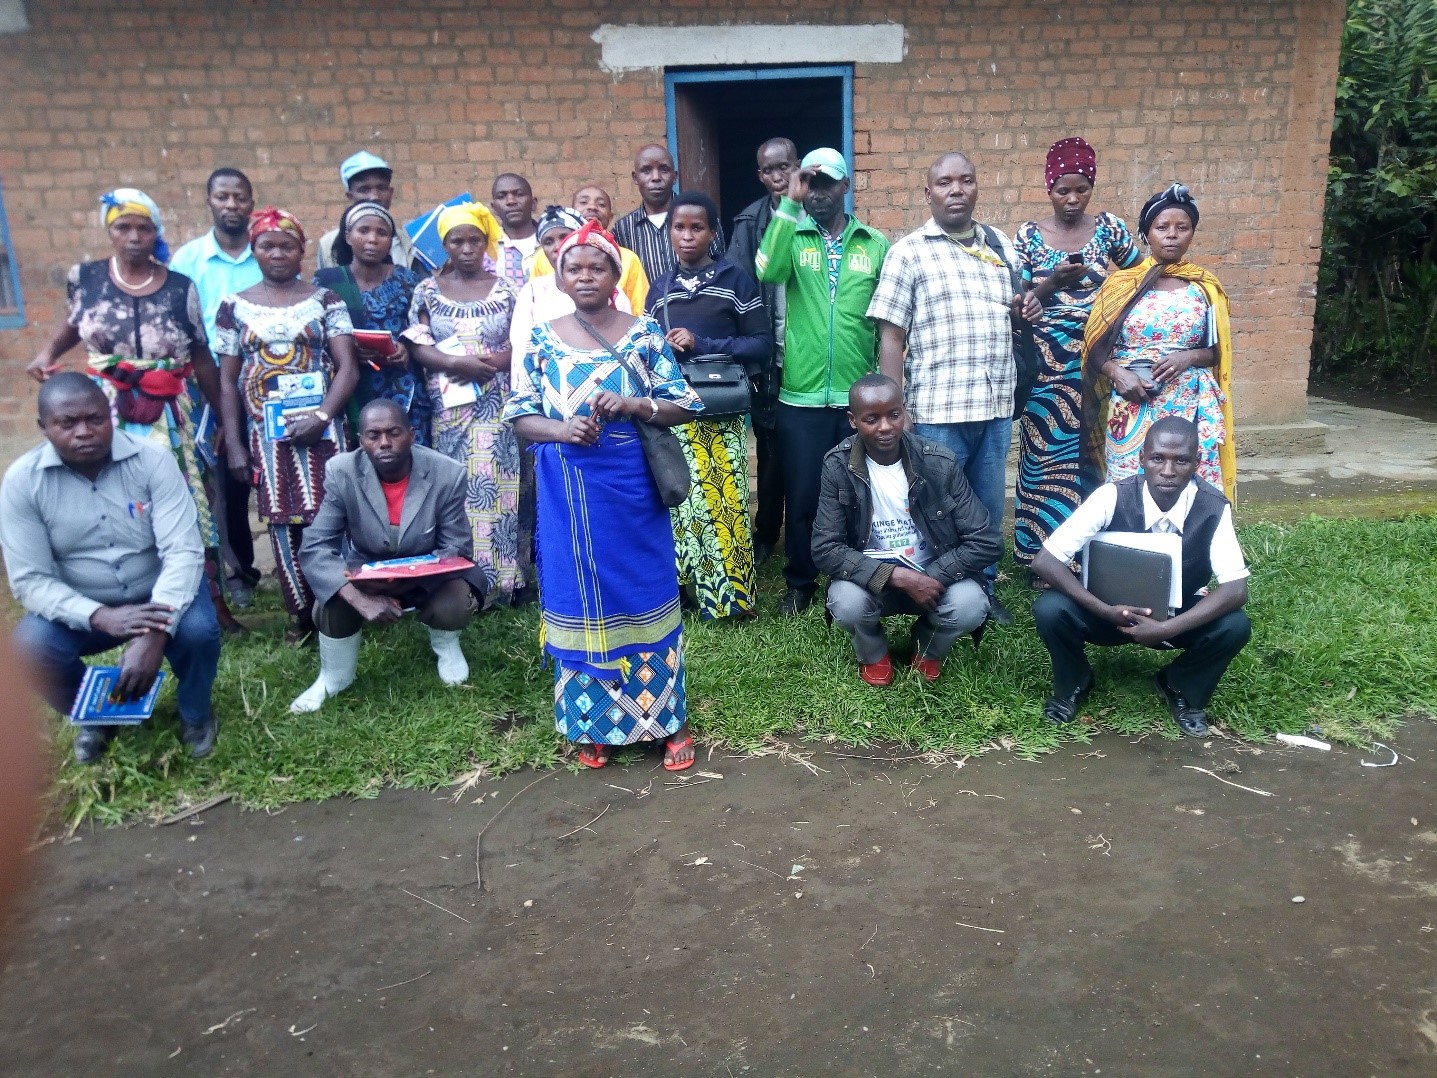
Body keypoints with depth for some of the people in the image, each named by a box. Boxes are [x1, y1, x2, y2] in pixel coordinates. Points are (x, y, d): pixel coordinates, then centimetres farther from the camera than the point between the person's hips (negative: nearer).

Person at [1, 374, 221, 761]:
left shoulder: (152, 459, -18)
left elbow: (183, 552, -24)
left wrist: (154, 633, -39)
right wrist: (101, 616, -34)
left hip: (159, 593, -1)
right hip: (80, 608, 1)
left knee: (198, 631, -32)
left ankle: (195, 712, 4)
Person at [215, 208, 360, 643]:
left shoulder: (325, 300, 4)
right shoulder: (235, 307, 8)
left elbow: (348, 367, -4)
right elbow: (227, 382, 8)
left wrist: (321, 416, -17)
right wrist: (233, 444, 1)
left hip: (322, 429, -1)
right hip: (267, 433, 2)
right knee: (283, 524, 3)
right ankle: (301, 613, 12)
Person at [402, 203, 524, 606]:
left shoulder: (504, 288, 8)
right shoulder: (428, 290, 8)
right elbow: (418, 348, 0)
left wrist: (492, 363, -14)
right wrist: (458, 364, -17)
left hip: (499, 406, 0)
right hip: (450, 406, 0)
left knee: (499, 486, -2)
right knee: (457, 488, -1)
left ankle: (504, 578, 4)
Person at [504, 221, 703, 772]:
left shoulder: (644, 334, 0)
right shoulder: (541, 338, 5)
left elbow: (686, 406, 0)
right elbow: (519, 415, 4)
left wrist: (634, 405, -17)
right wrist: (560, 428, -15)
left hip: (632, 490, -1)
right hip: (567, 494, 2)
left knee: (645, 596, 5)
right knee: (580, 601, 8)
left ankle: (667, 719, 20)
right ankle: (595, 723, 24)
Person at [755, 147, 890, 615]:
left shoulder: (876, 244, 5)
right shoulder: (793, 237, 2)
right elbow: (767, 271, -20)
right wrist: (789, 203, -19)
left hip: (859, 397, 1)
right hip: (801, 396, -1)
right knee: (801, 497, 8)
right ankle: (800, 583, 25)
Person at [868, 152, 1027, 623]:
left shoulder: (1001, 246, 12)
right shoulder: (909, 252, -2)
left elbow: (1017, 310, 26)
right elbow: (891, 337, -6)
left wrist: (1025, 307, 1)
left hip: (997, 405, 5)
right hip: (938, 408, -5)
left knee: (989, 506, 14)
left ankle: (983, 589, 29)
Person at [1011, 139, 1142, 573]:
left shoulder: (1110, 228, 3)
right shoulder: (1028, 235, 2)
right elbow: (1019, 302, -1)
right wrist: (1052, 283, -19)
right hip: (1046, 361, -1)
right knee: (1045, 452, 0)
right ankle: (1044, 557, 10)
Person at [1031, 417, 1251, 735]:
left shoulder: (1213, 507, -20)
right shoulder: (1112, 497, -24)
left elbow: (1236, 589, -24)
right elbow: (1044, 561, -27)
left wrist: (1167, 629, -36)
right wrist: (1106, 611, -36)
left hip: (1178, 617, 1)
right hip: (1113, 611, -1)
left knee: (1235, 627, -28)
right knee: (1050, 609, -29)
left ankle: (1181, 689, 4)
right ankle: (1073, 685, 3)